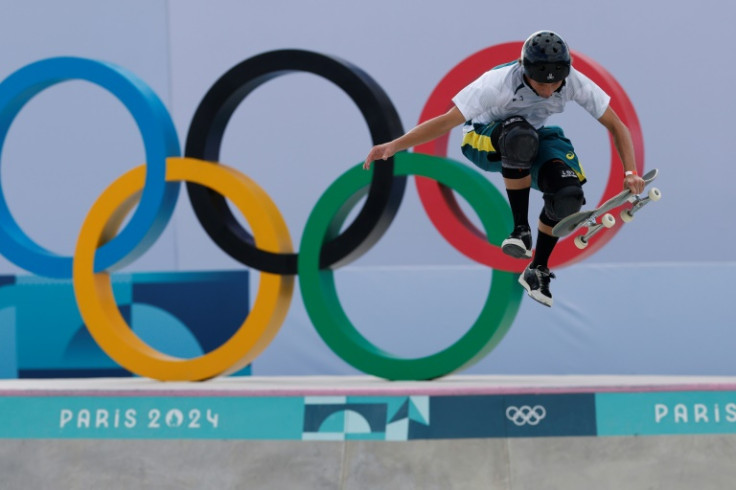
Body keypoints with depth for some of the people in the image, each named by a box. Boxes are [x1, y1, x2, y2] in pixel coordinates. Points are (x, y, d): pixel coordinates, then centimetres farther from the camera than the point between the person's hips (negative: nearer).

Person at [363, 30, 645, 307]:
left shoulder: (574, 82, -23)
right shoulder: (500, 83, -33)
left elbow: (616, 127, -14)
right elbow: (447, 121, -32)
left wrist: (630, 173, -25)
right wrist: (393, 146, -39)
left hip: (531, 142, 4)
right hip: (483, 139, -4)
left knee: (568, 193, -26)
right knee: (519, 134, -41)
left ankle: (537, 271, -3)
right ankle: (521, 229, -27)